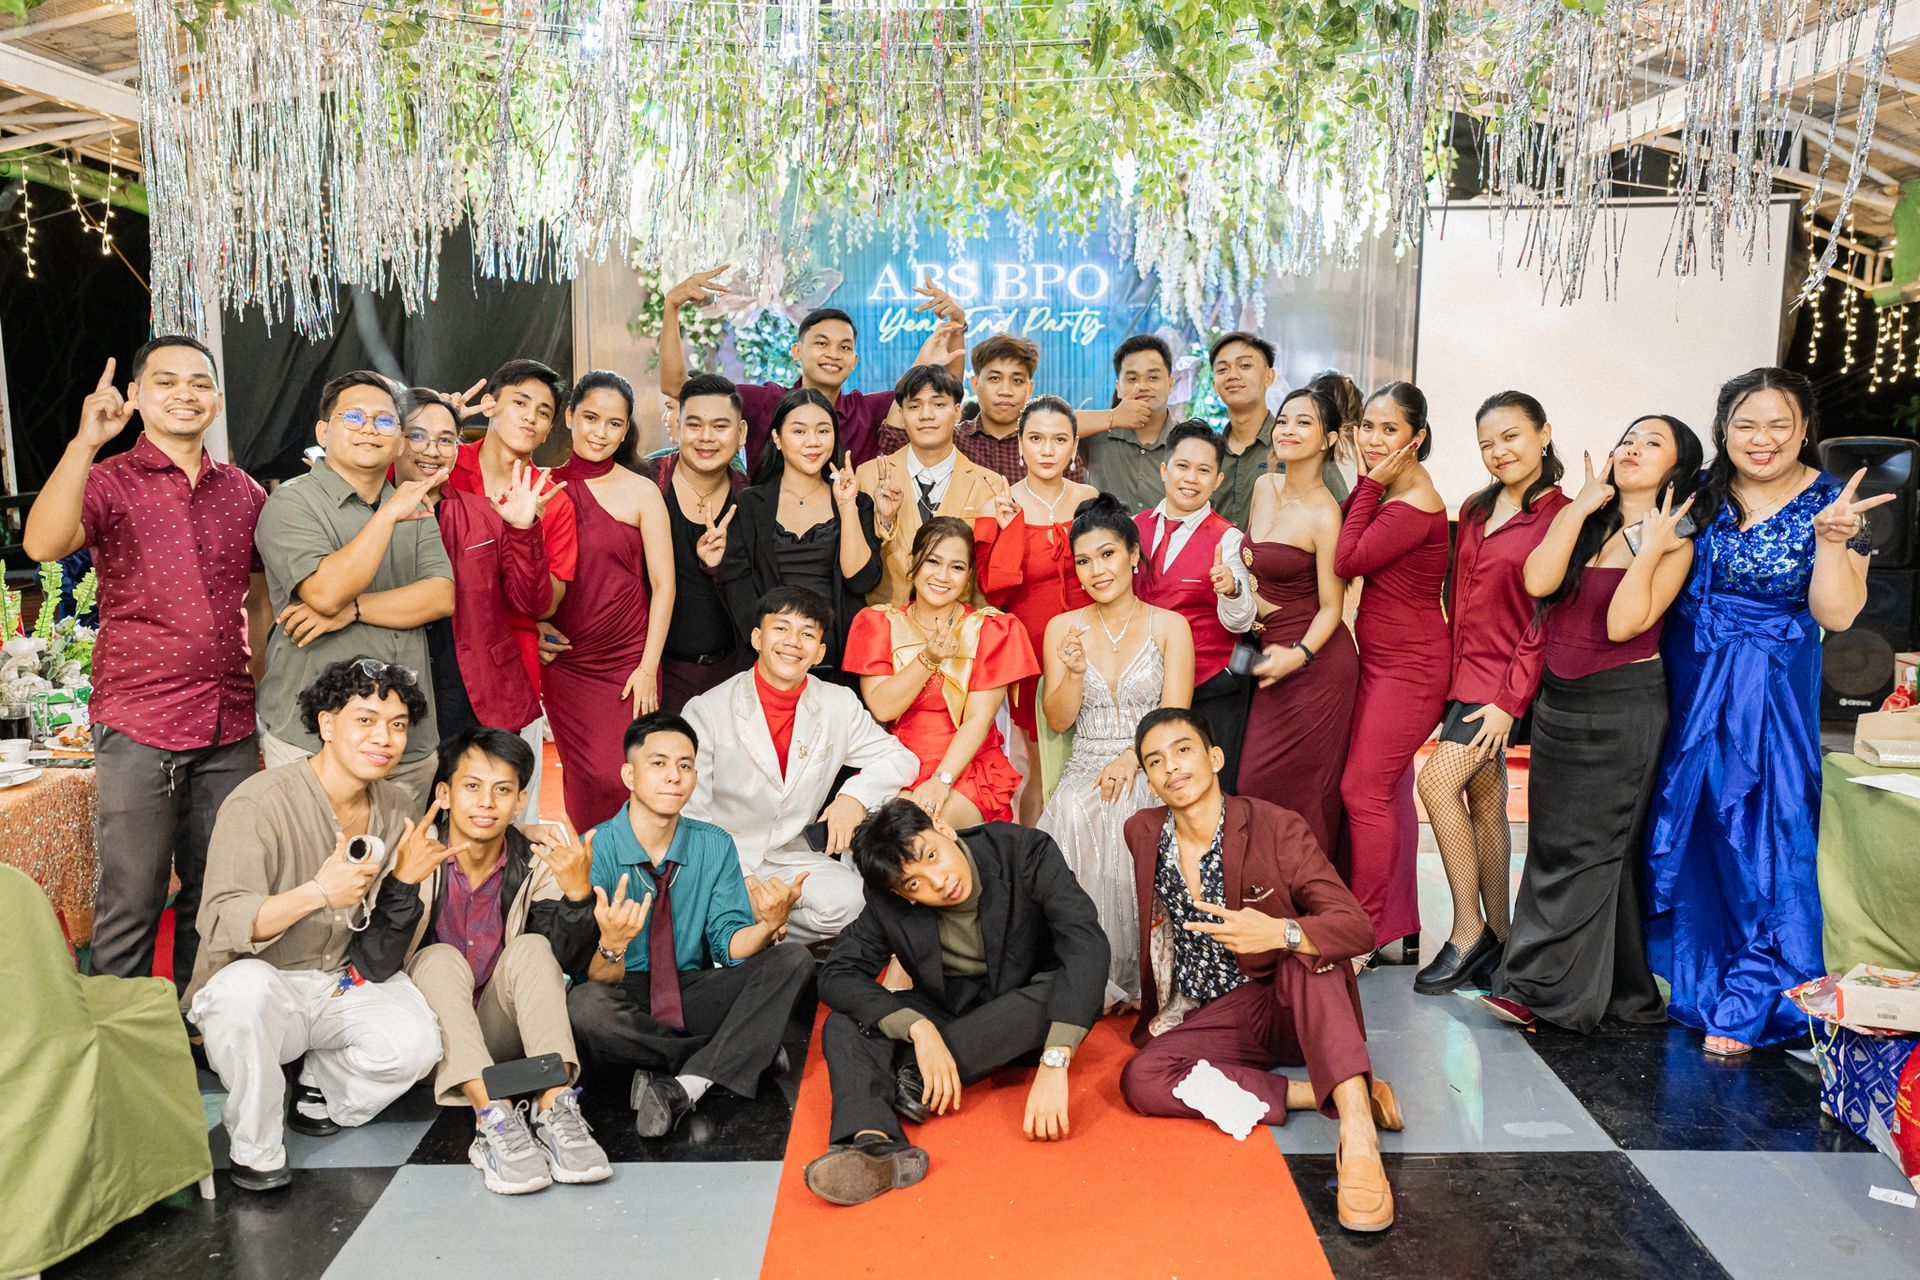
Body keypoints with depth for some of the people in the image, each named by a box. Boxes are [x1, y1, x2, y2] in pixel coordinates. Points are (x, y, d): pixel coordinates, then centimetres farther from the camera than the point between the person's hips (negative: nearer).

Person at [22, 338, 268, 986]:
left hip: (229, 727, 4)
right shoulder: (110, 482, -2)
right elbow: (43, 543, -23)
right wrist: (86, 441, -30)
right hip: (138, 724, -4)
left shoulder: (245, 493, 10)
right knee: (131, 898, 2)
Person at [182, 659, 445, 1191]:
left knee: (416, 1044, -23)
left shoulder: (397, 809, 1)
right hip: (255, 983, -4)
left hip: (342, 986, 4)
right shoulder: (259, 803, -17)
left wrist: (404, 881, -14)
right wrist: (318, 893, -39)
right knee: (246, 984, -38)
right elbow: (221, 927, -25)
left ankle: (322, 1088, 11)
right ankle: (254, 1148, -15)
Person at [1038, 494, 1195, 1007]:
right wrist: (1074, 672, -14)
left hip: (1148, 769, -2)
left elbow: (1173, 718, -6)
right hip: (1085, 768, 2)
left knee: (1130, 817, -35)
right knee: (1075, 815, -32)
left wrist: (1131, 758, -24)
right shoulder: (1063, 628, 10)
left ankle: (1137, 973, -22)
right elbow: (1058, 720, 6)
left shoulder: (1168, 626, 3)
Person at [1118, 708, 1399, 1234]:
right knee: (1140, 1080, -26)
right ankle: (1316, 1095, -23)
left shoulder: (1277, 827, -13)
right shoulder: (1143, 833, 2)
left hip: (1294, 1005, -3)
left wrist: (1280, 933, -40)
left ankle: (1357, 1134, -43)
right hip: (1214, 1020, 4)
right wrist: (1157, 1008, 19)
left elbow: (1357, 928, -22)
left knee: (1308, 950, -36)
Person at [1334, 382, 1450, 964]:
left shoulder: (1414, 506, -20)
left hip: (1407, 665, -10)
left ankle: (1370, 932, 5)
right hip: (1380, 656, 10)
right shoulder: (1391, 493, 9)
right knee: (1388, 789, 15)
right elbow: (1352, 554, 6)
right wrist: (1369, 482, -1)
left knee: (1363, 788, -7)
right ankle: (1400, 927, 26)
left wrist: (1369, 484, -14)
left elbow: (1347, 561, -19)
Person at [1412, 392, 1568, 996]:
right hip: (1466, 671, 7)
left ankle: (1469, 931, -4)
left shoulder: (1560, 517, -10)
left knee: (1438, 781, -17)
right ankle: (1495, 939, 16)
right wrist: (1450, 672, 10)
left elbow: (1547, 620, -13)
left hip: (1507, 679, -7)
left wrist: (1510, 699, -16)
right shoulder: (1475, 509, 12)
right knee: (1484, 803, 9)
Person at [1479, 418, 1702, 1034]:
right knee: (1554, 840, 8)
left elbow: (1623, 624, -19)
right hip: (1558, 701, 6)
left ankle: (1546, 988, 4)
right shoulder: (1578, 518, 9)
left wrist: (1650, 546, -15)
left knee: (1584, 845, -3)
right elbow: (1538, 581, -11)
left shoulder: (1674, 545, -4)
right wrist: (1583, 506, -8)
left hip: (1622, 707, -5)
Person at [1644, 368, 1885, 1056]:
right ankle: (1685, 974, 27)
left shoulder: (1831, 502, -3)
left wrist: (1830, 538, -22)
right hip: (1686, 685, 3)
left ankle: (1747, 1005, 11)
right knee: (1681, 829, 8)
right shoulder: (1699, 495, 3)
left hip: (1772, 692, -3)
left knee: (1761, 839, -2)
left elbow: (1836, 614, -10)